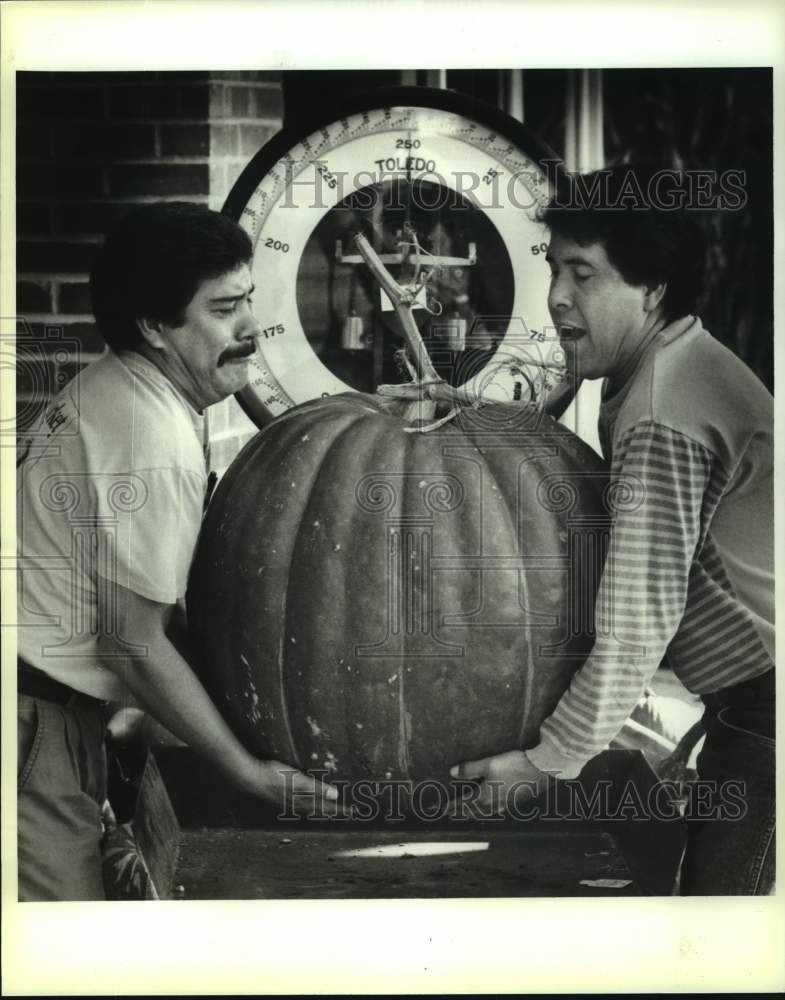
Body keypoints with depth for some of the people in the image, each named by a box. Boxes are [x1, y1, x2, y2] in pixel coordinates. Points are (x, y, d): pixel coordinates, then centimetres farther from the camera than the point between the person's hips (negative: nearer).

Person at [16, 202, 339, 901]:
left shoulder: (114, 386, 8)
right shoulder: (157, 445, -22)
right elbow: (135, 643, -19)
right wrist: (249, 771, -11)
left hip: (52, 705, 10)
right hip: (37, 719, -10)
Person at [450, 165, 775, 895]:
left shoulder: (661, 421, -24)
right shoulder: (680, 367, 7)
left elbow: (638, 620, -23)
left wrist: (548, 759, -14)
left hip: (761, 706, -10)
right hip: (752, 697, 10)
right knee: (719, 874, 17)